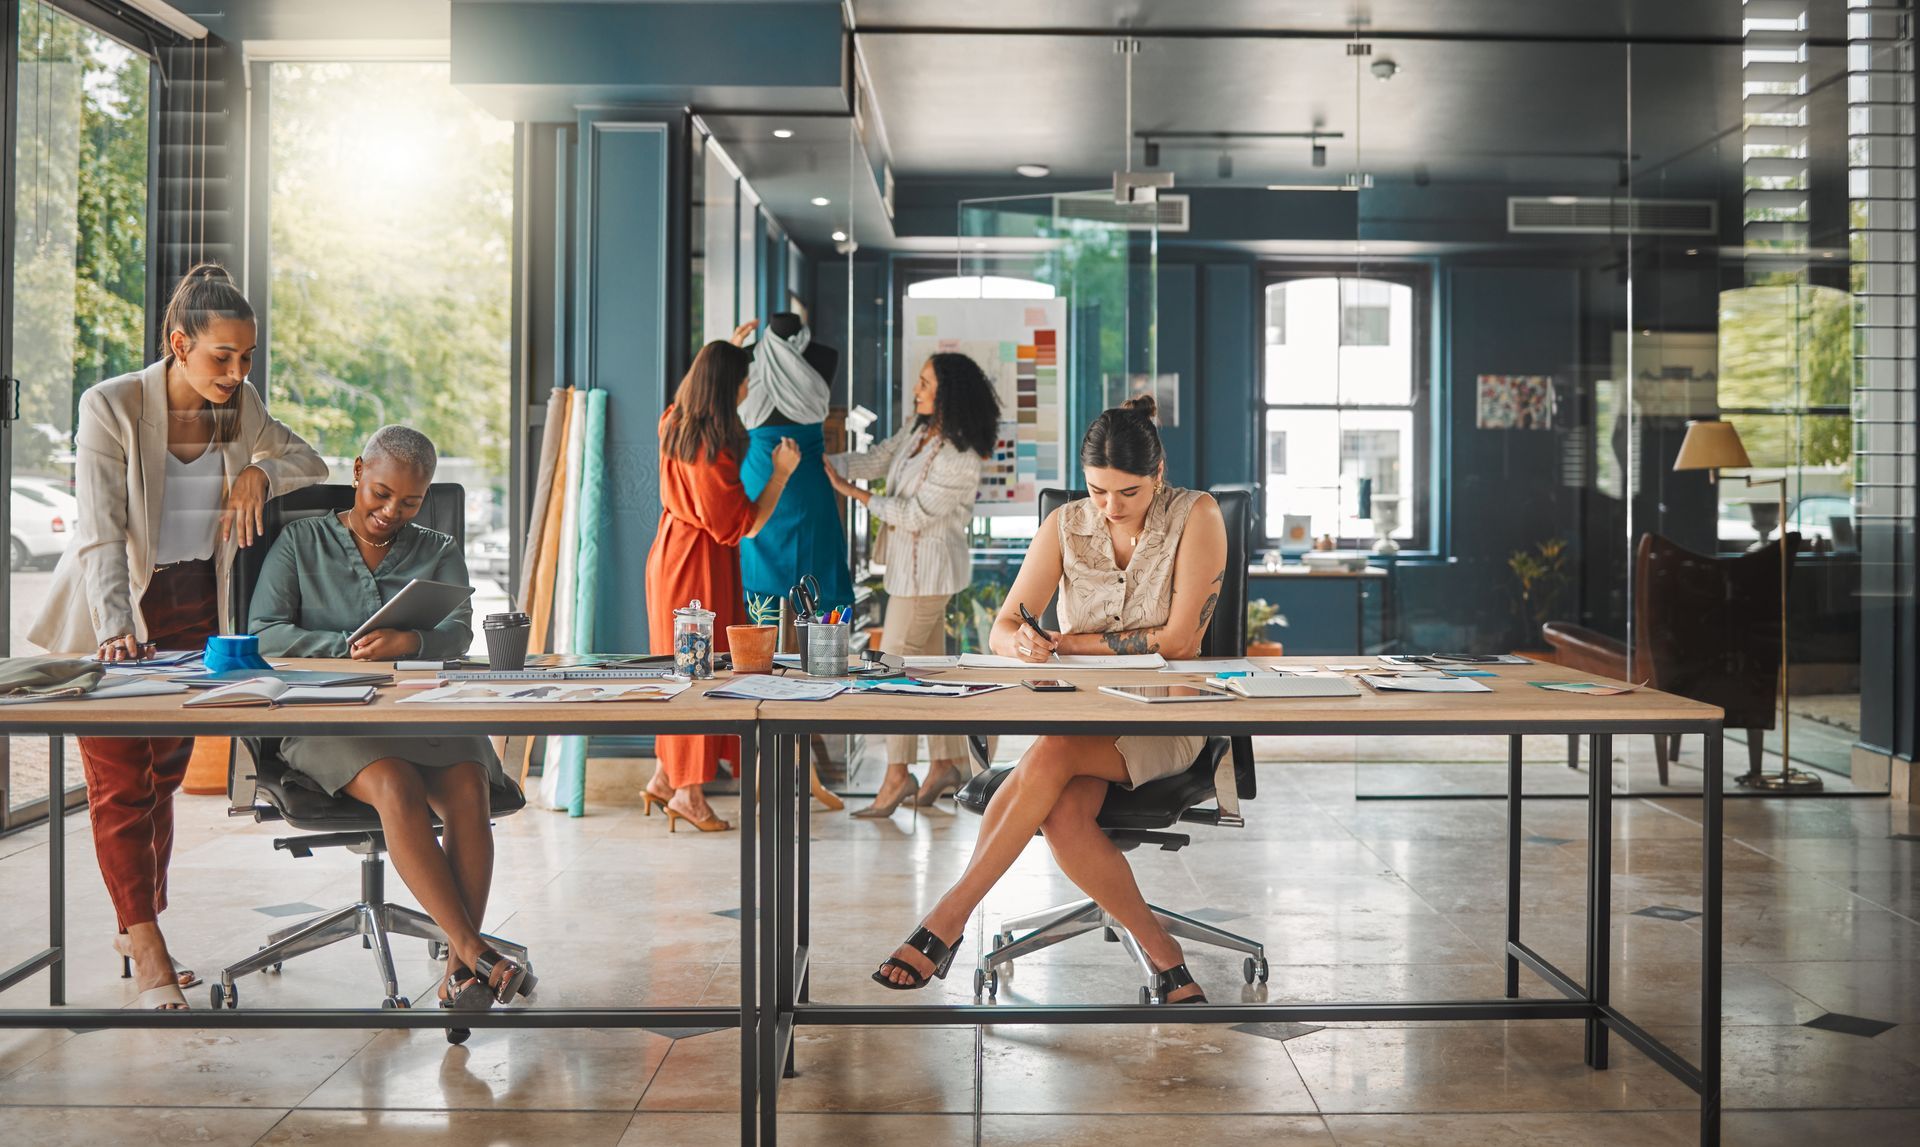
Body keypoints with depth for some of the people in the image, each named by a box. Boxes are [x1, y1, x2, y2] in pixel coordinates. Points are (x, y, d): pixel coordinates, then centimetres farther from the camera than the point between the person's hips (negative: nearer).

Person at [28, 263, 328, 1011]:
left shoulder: (239, 408, -1)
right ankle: (148, 955, -1)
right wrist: (114, 629, -35)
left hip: (196, 611, 5)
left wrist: (259, 475, -9)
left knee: (165, 773, 9)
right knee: (120, 783, -3)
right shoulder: (111, 407, -17)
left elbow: (309, 461, 14)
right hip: (114, 619, -5)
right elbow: (101, 532, -23)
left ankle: (137, 928, 22)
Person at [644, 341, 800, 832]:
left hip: (671, 549, 9)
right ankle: (689, 793, 7)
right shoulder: (713, 454, -25)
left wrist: (728, 348, 35)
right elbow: (744, 525, -20)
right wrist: (781, 473, -13)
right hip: (702, 565, -9)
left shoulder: (673, 425, 2)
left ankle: (665, 777, 24)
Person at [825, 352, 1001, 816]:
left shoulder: (960, 459, -21)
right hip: (913, 563, 9)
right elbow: (871, 461, 7)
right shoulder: (919, 434, 6)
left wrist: (852, 492, -13)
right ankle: (947, 762, 22)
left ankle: (897, 774, 2)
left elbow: (913, 514, -20)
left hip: (929, 565, -9)